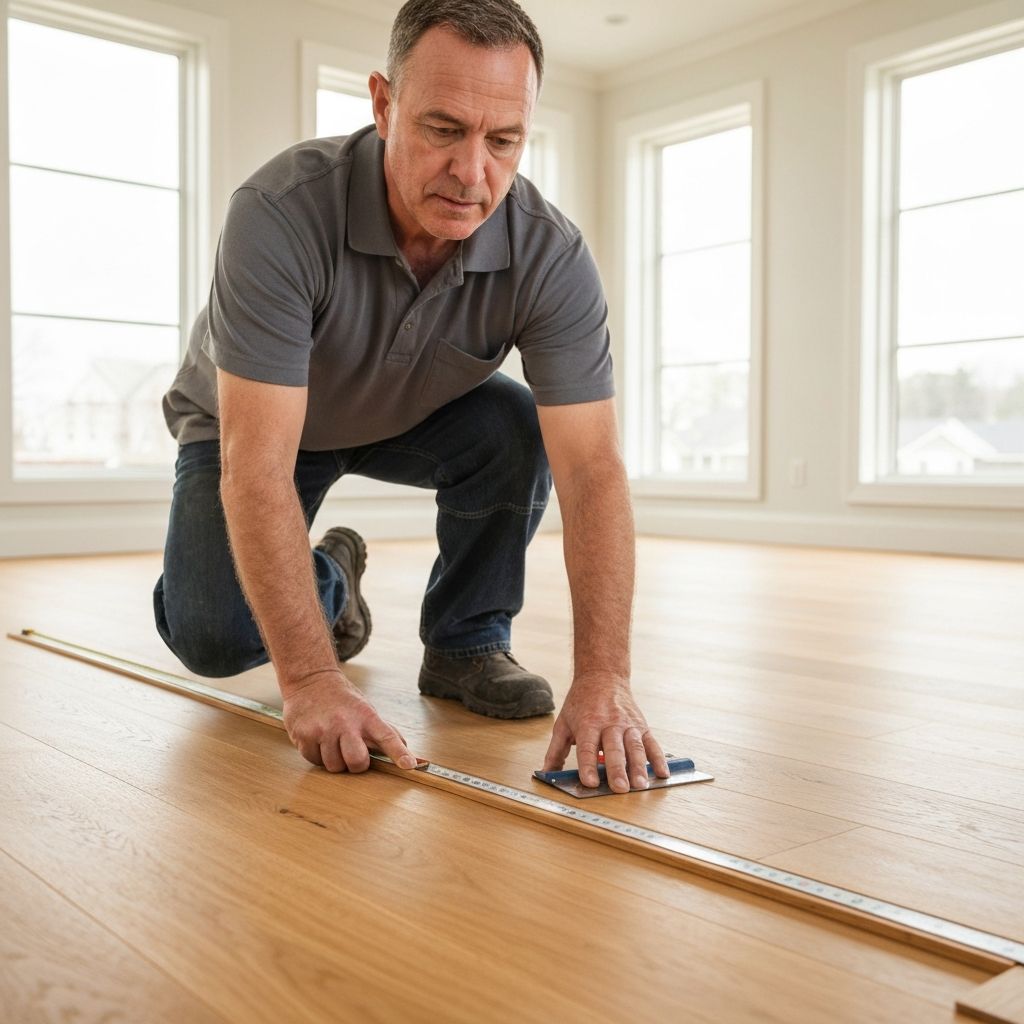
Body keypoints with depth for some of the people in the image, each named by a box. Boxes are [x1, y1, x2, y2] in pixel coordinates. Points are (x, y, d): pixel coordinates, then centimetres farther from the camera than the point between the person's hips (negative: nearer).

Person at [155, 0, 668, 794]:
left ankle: (467, 642, -3)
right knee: (213, 636, -18)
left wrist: (603, 679, -43)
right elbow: (257, 466, -40)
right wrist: (310, 682, -45)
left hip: (416, 419, 2)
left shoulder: (551, 257, -29)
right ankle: (329, 582, 17)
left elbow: (592, 470, -33)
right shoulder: (281, 214, -37)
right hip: (254, 425, -1)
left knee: (518, 433, -28)